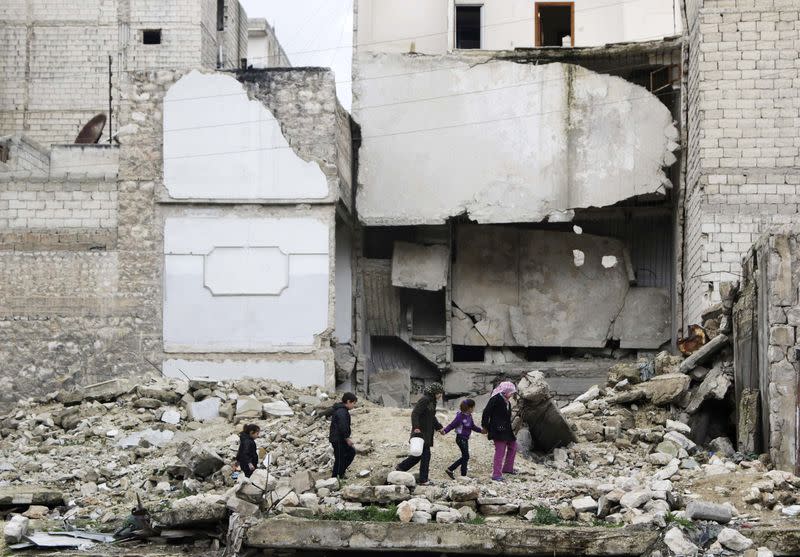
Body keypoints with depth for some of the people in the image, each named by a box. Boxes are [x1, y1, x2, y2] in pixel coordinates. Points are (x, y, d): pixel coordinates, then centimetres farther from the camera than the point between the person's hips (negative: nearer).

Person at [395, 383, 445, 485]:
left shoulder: (431, 401, 16)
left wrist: (439, 427, 35)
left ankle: (401, 467, 26)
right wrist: (416, 427, -34)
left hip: (427, 433, 10)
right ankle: (423, 480, 1)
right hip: (421, 431, -10)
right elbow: (415, 413, -24)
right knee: (425, 455, -5)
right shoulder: (424, 400, -15)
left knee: (420, 454, 14)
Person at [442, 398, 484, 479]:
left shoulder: (469, 416, 7)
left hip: (465, 439, 9)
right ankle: (463, 475, 6)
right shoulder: (460, 416, -19)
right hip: (461, 438, -9)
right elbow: (452, 425, -20)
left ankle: (450, 469, 22)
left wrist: (481, 430, 13)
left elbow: (472, 426, 20)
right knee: (466, 456, -3)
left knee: (465, 457, 14)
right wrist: (445, 431, -33)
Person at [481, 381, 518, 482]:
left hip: (506, 430, 10)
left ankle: (507, 468, 34)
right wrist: (485, 426, -14)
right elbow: (486, 412, -16)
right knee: (500, 451, -10)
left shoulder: (507, 401, 14)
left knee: (513, 446, 20)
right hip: (498, 429, -10)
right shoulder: (496, 399, -14)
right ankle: (496, 474, -7)